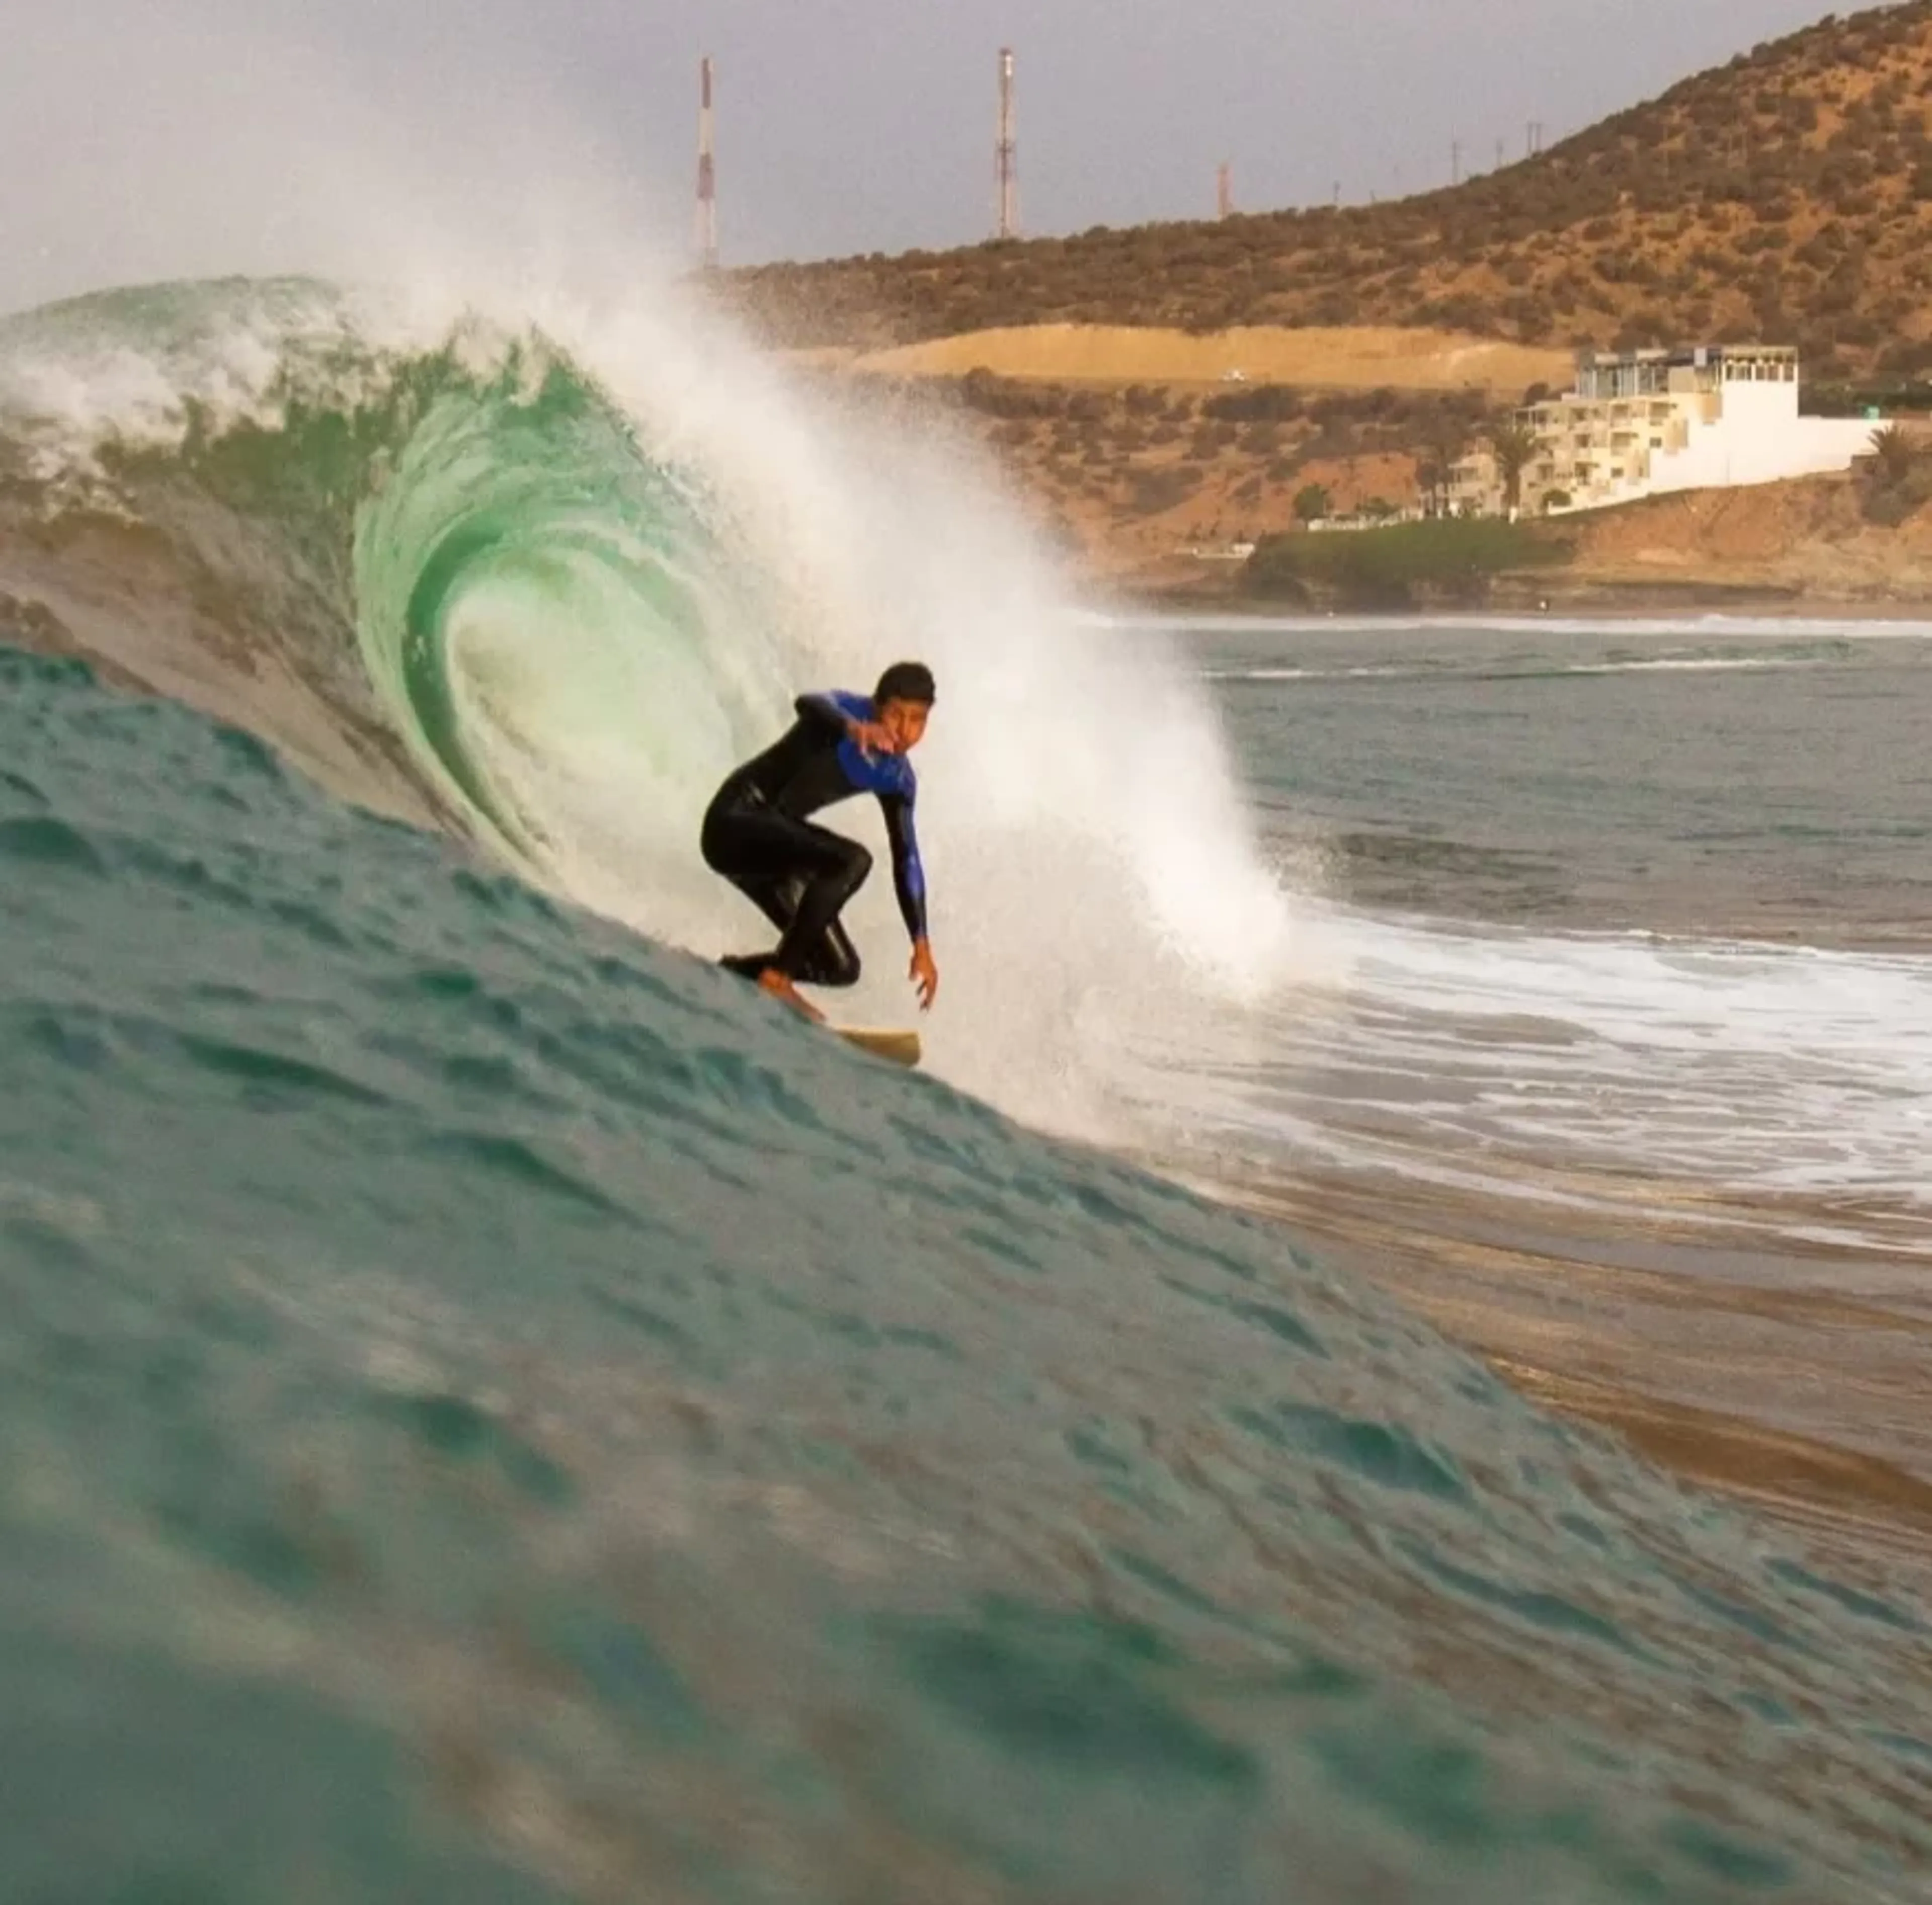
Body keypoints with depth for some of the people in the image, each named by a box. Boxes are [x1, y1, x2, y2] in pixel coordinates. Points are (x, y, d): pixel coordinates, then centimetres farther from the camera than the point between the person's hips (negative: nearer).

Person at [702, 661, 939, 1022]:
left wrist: (922, 946, 7)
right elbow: (809, 704, -40)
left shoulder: (897, 779, 5)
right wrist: (852, 727, -63)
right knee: (851, 861, -31)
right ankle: (777, 976, -23)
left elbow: (906, 862, 11)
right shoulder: (848, 711, -16)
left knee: (841, 969, 2)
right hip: (735, 821, -8)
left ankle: (731, 974, 21)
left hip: (774, 844, 8)